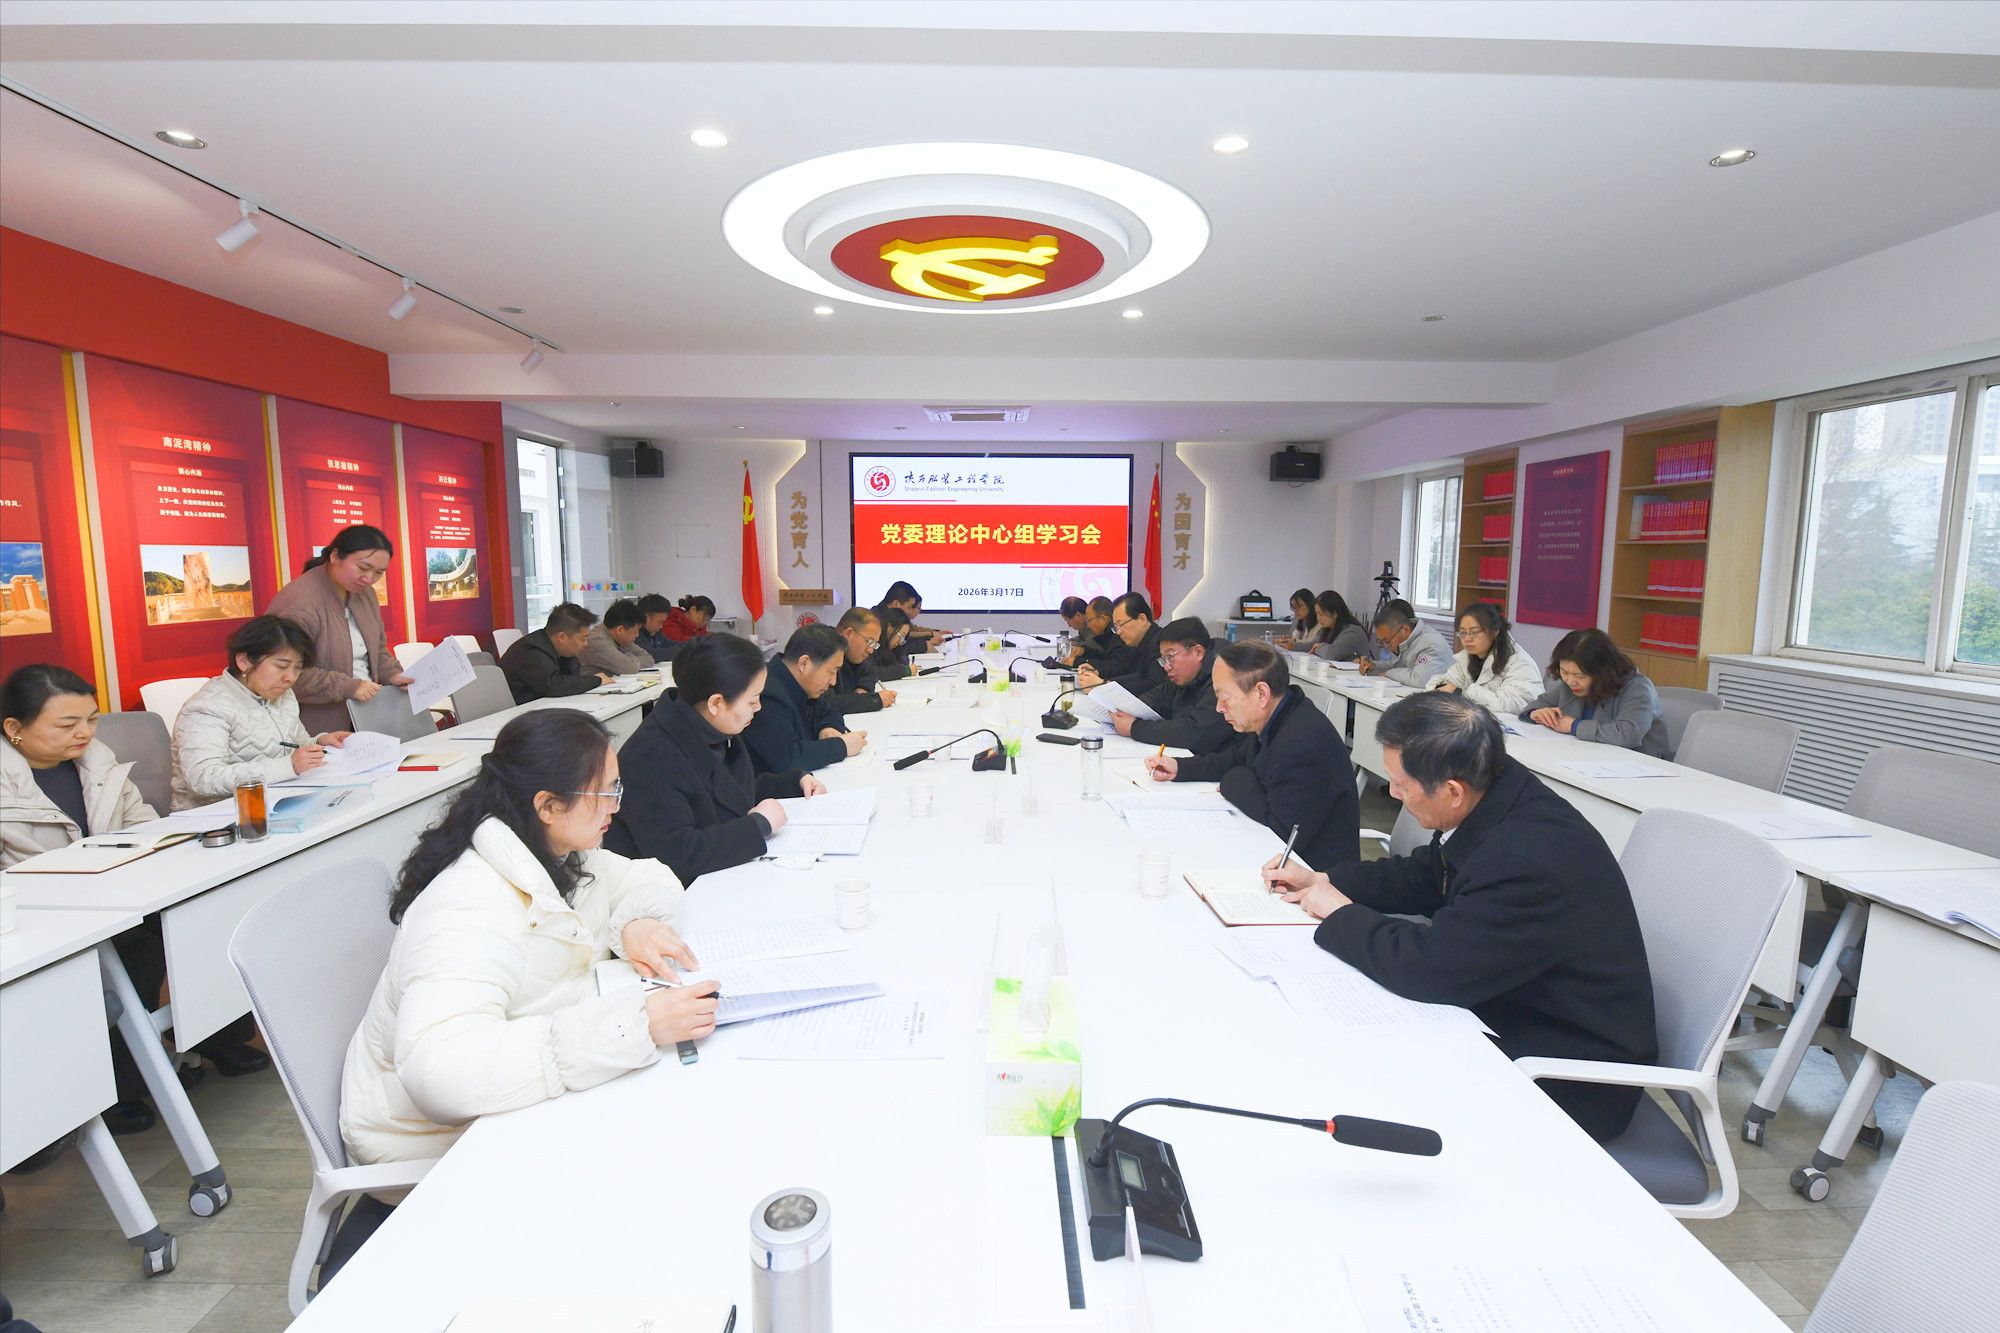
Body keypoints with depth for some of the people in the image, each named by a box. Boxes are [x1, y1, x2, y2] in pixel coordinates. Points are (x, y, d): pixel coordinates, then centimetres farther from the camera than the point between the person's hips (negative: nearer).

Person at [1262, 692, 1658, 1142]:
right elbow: (1426, 876, 10)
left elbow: (1429, 967, -31)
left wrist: (1340, 914, -15)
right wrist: (1324, 879, 3)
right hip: (1518, 1009, 8)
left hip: (1565, 1076, -8)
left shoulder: (1530, 858, -34)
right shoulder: (1492, 797, -6)